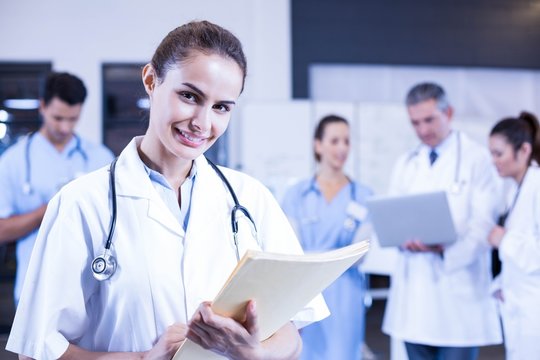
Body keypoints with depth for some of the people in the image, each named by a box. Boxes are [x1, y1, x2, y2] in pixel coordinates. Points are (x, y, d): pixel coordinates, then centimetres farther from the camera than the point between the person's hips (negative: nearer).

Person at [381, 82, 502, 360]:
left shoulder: (476, 158, 0)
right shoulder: (405, 165, 15)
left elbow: (483, 223, -8)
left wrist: (446, 249, -24)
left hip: (458, 287, -4)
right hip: (414, 287, 5)